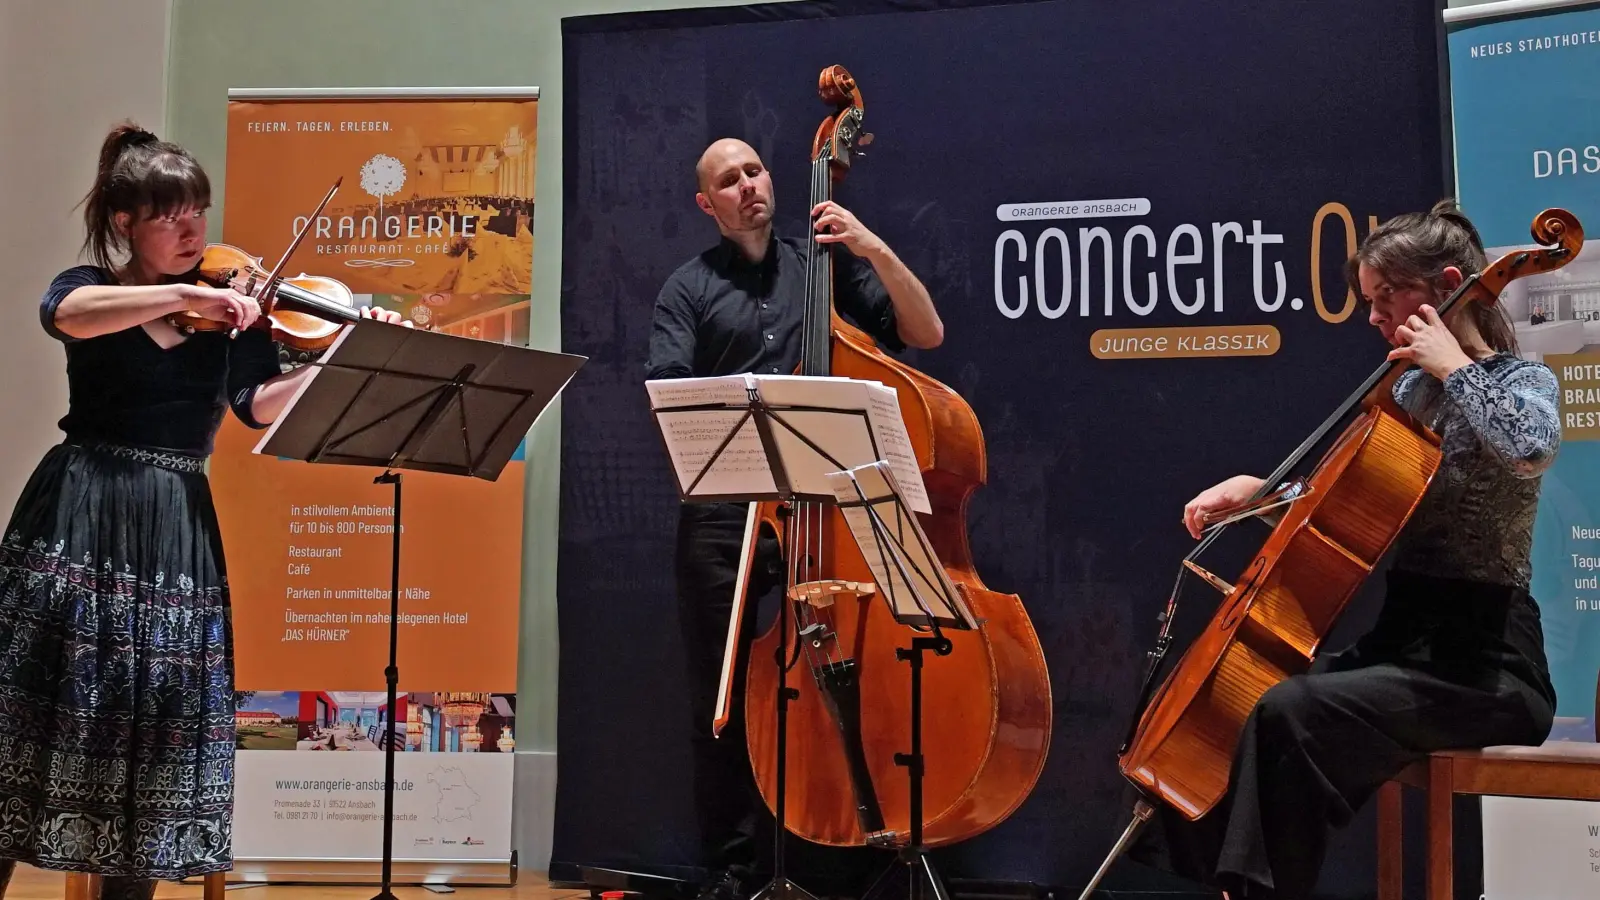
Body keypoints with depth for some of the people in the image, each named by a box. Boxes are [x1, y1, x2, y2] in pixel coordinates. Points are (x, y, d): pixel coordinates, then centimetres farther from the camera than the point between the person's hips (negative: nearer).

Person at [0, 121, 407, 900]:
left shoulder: (231, 315, 8)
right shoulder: (88, 288, 2)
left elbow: (262, 404, -7)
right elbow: (68, 317, -24)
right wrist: (185, 295, -31)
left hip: (176, 536, 3)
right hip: (78, 523, -2)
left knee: (155, 726, 4)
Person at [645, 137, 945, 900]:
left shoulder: (825, 263, 12)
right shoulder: (688, 288, 9)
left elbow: (926, 334, 6)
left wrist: (877, 251, -5)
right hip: (721, 514, 0)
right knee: (721, 698, 3)